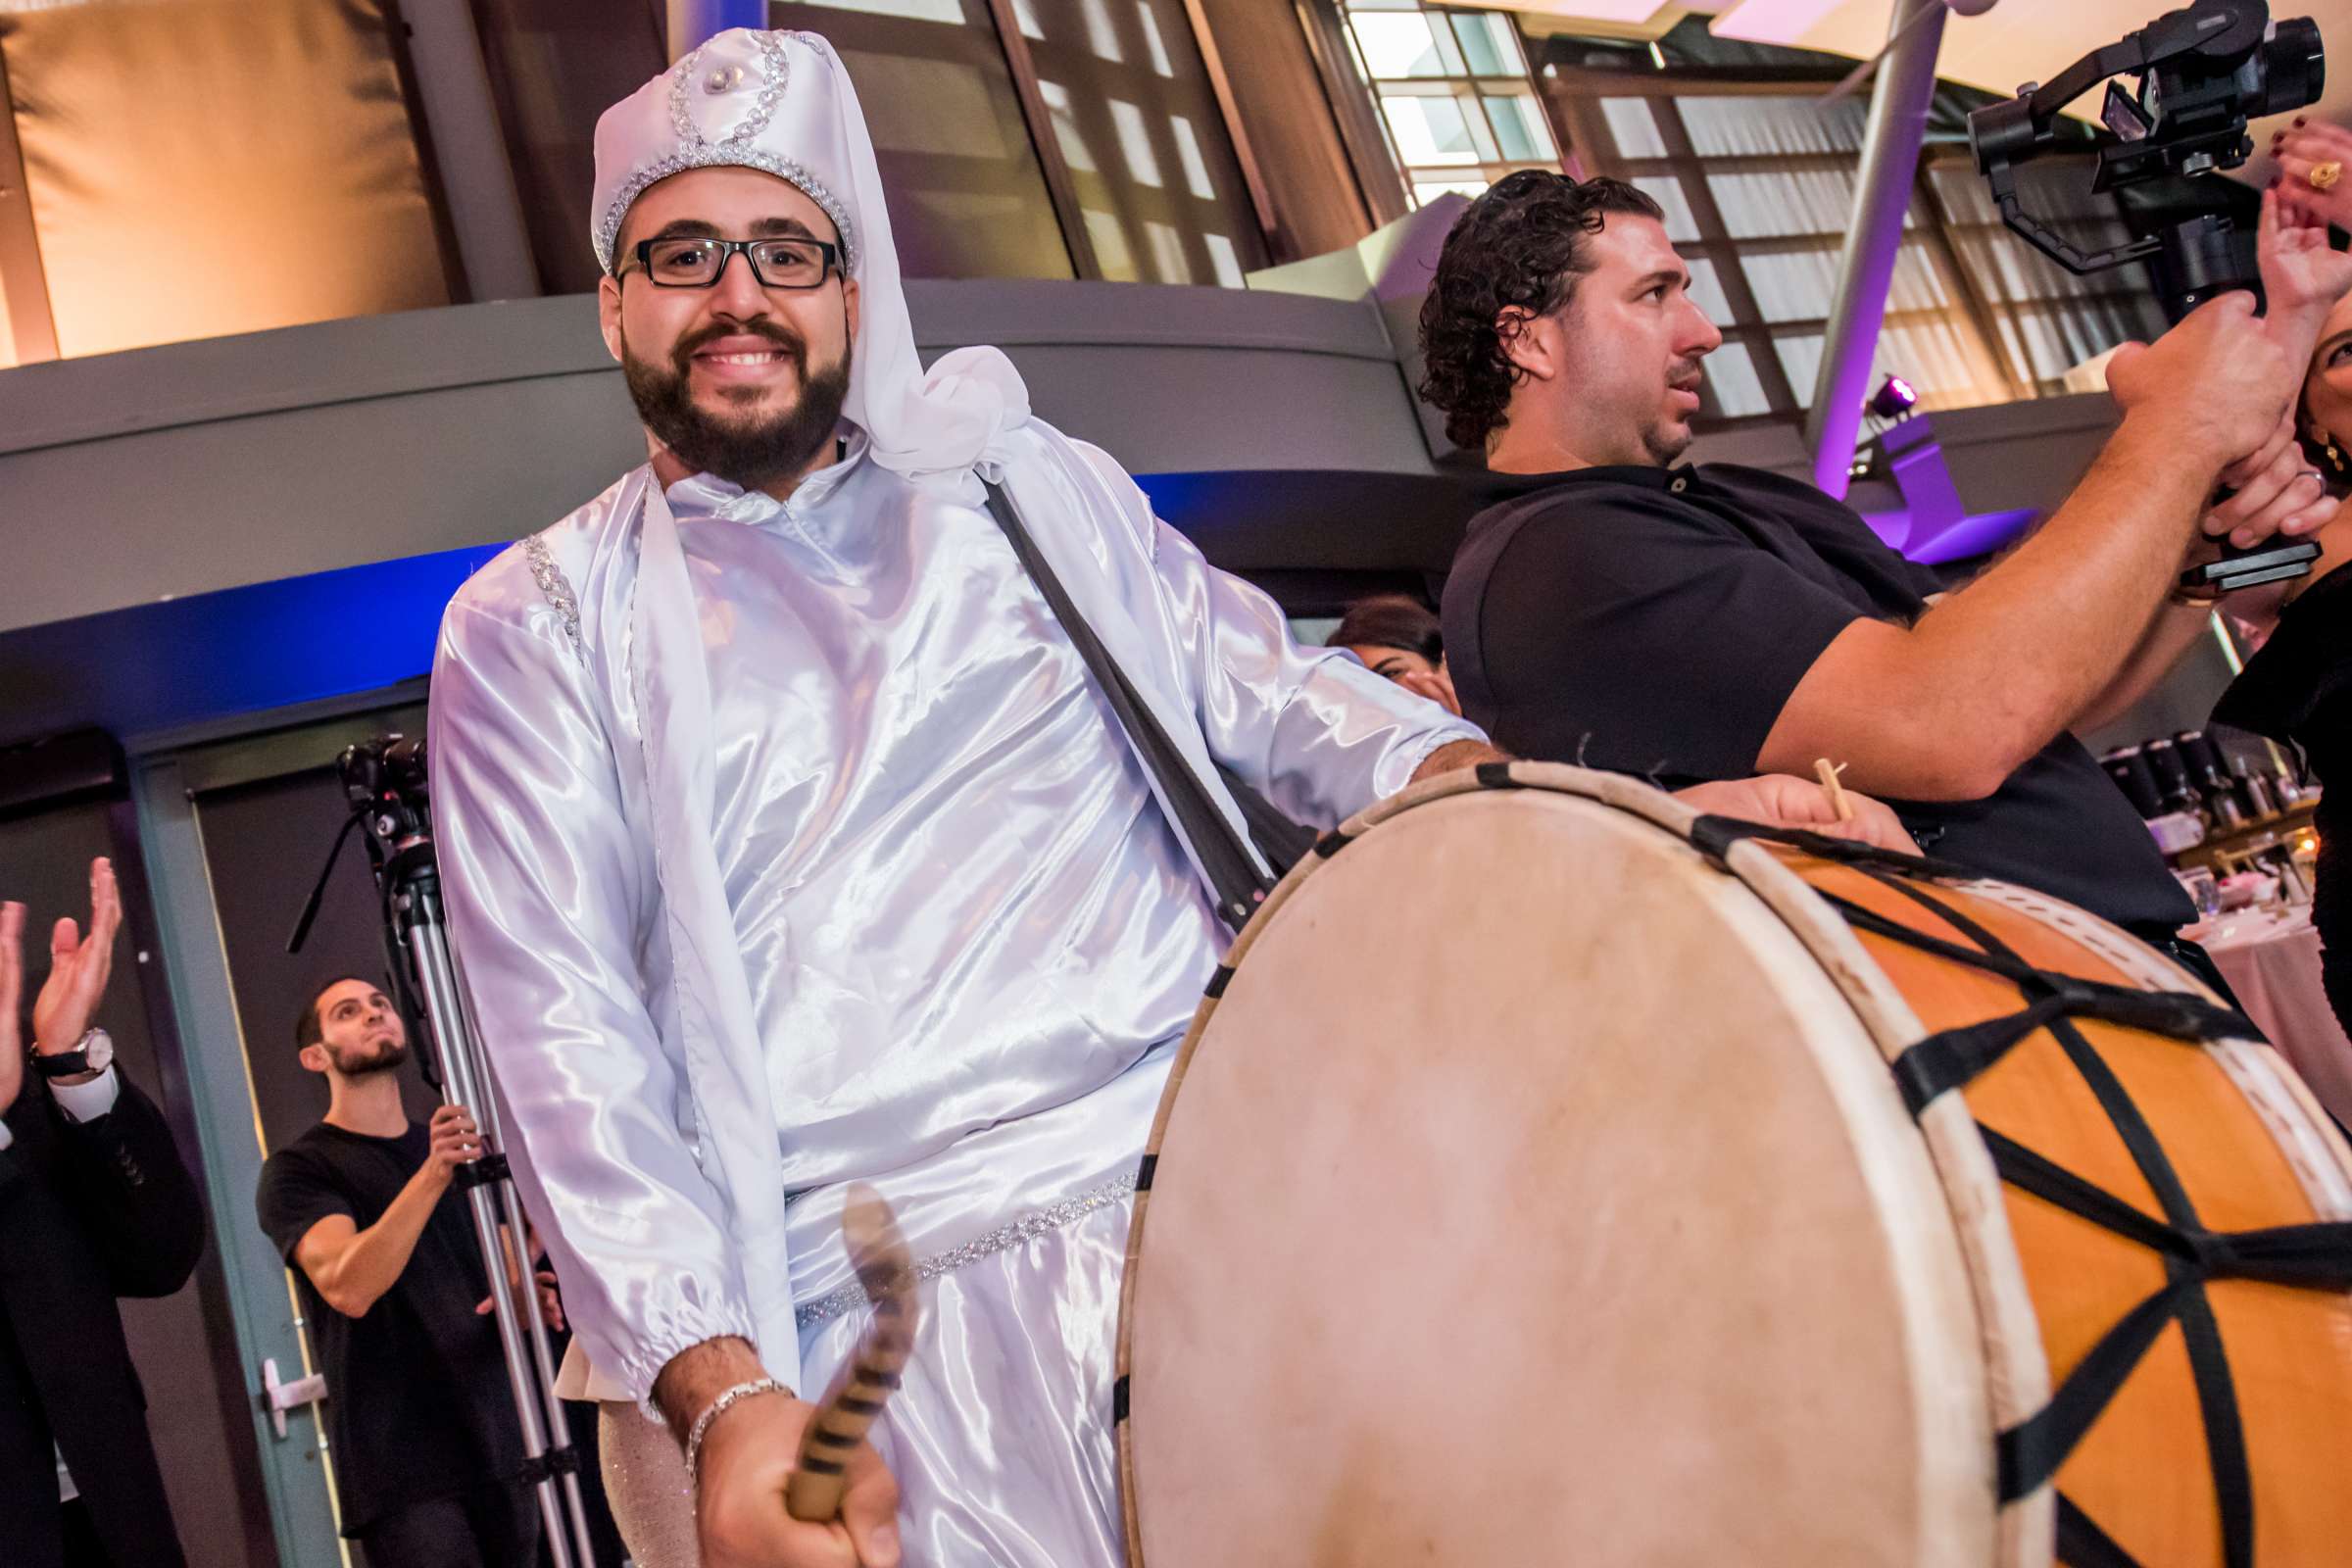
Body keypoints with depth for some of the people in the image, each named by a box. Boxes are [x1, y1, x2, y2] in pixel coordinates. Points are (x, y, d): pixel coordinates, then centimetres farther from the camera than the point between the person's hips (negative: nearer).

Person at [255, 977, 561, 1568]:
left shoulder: (464, 1147, 16)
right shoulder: (298, 1169, -2)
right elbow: (348, 1286, -19)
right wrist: (432, 1174, -30)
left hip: (498, 1451, 5)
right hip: (402, 1469, -5)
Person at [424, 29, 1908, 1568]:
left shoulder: (1021, 476, 18)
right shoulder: (537, 626, 9)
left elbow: (1263, 681, 12)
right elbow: (569, 1038, 0)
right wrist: (723, 1395, -15)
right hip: (911, 1301, -2)